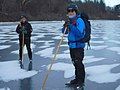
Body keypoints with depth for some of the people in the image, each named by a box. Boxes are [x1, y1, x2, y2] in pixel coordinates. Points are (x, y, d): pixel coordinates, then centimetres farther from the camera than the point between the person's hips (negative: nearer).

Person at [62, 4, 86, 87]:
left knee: (79, 63, -5)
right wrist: (65, 26, -11)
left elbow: (79, 33, -24)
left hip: (78, 46, -8)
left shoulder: (79, 21, -12)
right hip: (71, 46, 8)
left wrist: (71, 26, -28)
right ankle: (77, 79, 26)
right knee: (75, 63, 15)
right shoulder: (70, 21, 12)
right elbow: (64, 32, 9)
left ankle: (81, 81, 5)